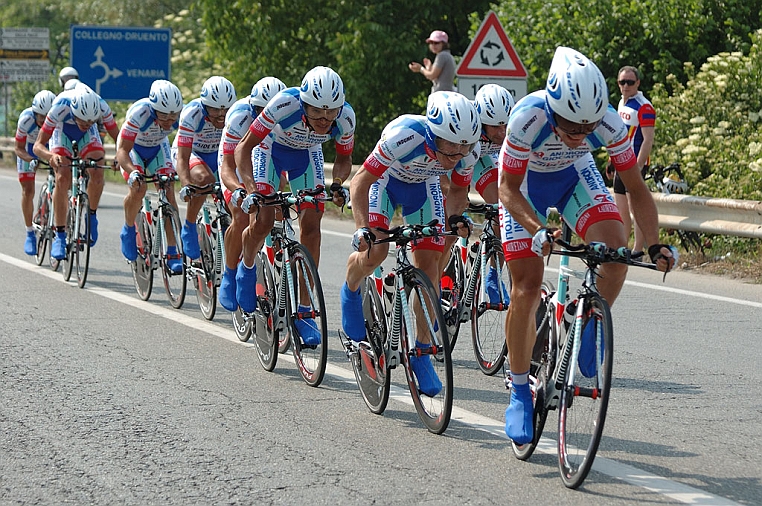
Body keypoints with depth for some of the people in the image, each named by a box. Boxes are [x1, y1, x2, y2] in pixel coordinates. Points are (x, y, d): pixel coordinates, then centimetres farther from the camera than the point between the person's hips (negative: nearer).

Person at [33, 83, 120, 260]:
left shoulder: (101, 107, -35)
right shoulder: (60, 108, -40)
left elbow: (118, 137, -23)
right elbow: (38, 145, -35)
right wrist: (51, 156, -56)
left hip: (88, 137, 1)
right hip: (62, 133, -1)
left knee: (97, 173, -24)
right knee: (62, 179, -22)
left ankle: (92, 216, 2)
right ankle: (60, 235, -13)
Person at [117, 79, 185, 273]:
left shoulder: (182, 116, -31)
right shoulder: (139, 113, -39)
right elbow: (122, 150, -37)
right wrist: (133, 172, -55)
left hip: (158, 148, 3)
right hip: (133, 147, -3)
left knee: (168, 192, -13)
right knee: (138, 188, -26)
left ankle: (172, 252, -8)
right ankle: (128, 231, 2)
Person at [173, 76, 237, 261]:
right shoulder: (192, 113, -33)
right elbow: (182, 157, -37)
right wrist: (186, 186, -53)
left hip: (217, 154, 3)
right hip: (190, 152, -3)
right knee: (204, 179, -36)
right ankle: (188, 228, -16)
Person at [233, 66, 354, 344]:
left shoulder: (345, 117, -31)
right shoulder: (285, 104, -40)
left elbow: (344, 159, -9)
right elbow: (243, 148, -30)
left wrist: (337, 183, -30)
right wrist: (252, 190, -43)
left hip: (307, 153, 2)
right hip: (272, 146, -2)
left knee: (311, 225, -10)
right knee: (262, 222, -16)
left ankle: (303, 310, -2)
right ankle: (247, 268, 18)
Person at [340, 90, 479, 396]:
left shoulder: (468, 151, -28)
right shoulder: (405, 136, -41)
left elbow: (458, 190, -5)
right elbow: (360, 183, -33)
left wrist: (454, 216, -24)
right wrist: (363, 228, -43)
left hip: (423, 187, 3)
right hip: (386, 179, -3)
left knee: (429, 264, -7)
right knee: (374, 251, -22)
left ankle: (421, 354, 2)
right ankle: (351, 292, 14)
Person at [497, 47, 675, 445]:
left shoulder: (608, 122, -31)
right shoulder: (528, 118, -38)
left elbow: (636, 188, -19)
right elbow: (507, 188, -26)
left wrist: (654, 244, -31)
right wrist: (537, 230, -42)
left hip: (574, 175, 2)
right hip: (524, 181, -2)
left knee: (616, 248, -24)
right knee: (526, 286, -8)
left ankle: (591, 332, 0)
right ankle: (520, 393, 6)